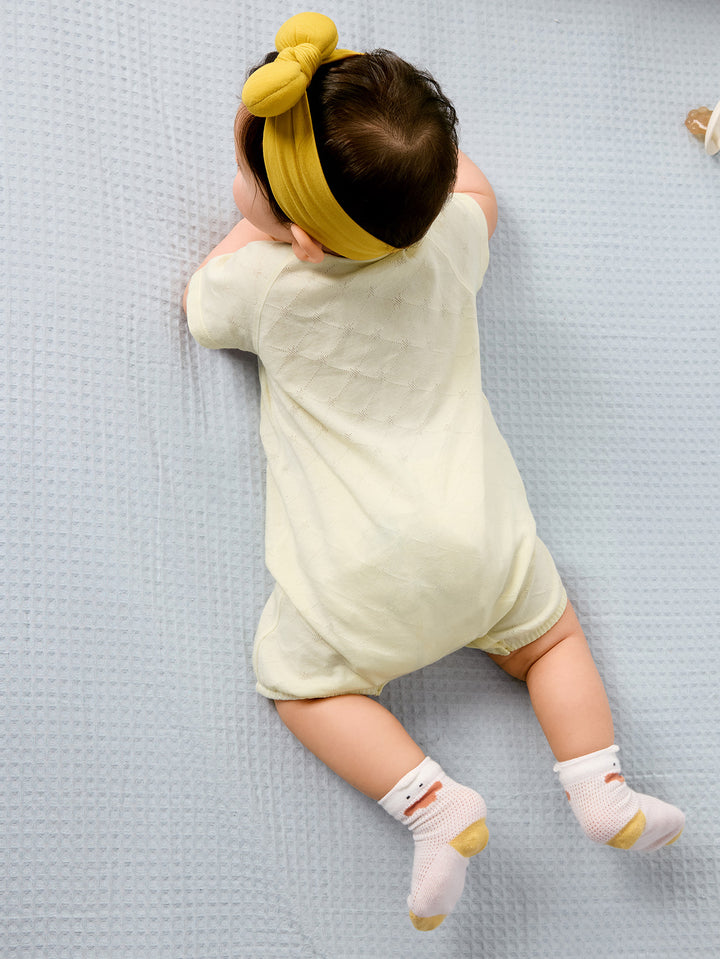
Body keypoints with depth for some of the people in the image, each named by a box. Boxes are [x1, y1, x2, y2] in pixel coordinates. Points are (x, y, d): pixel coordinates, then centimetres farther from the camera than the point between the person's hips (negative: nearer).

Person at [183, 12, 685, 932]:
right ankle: (601, 790, 9)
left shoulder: (262, 282, -13)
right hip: (479, 543, 4)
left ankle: (433, 804, -2)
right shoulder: (450, 241, -4)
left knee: (298, 678, 12)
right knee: (550, 636, 24)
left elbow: (199, 306, 12)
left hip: (360, 582, -3)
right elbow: (475, 189, 22)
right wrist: (414, 148, 31)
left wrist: (255, 224, 19)